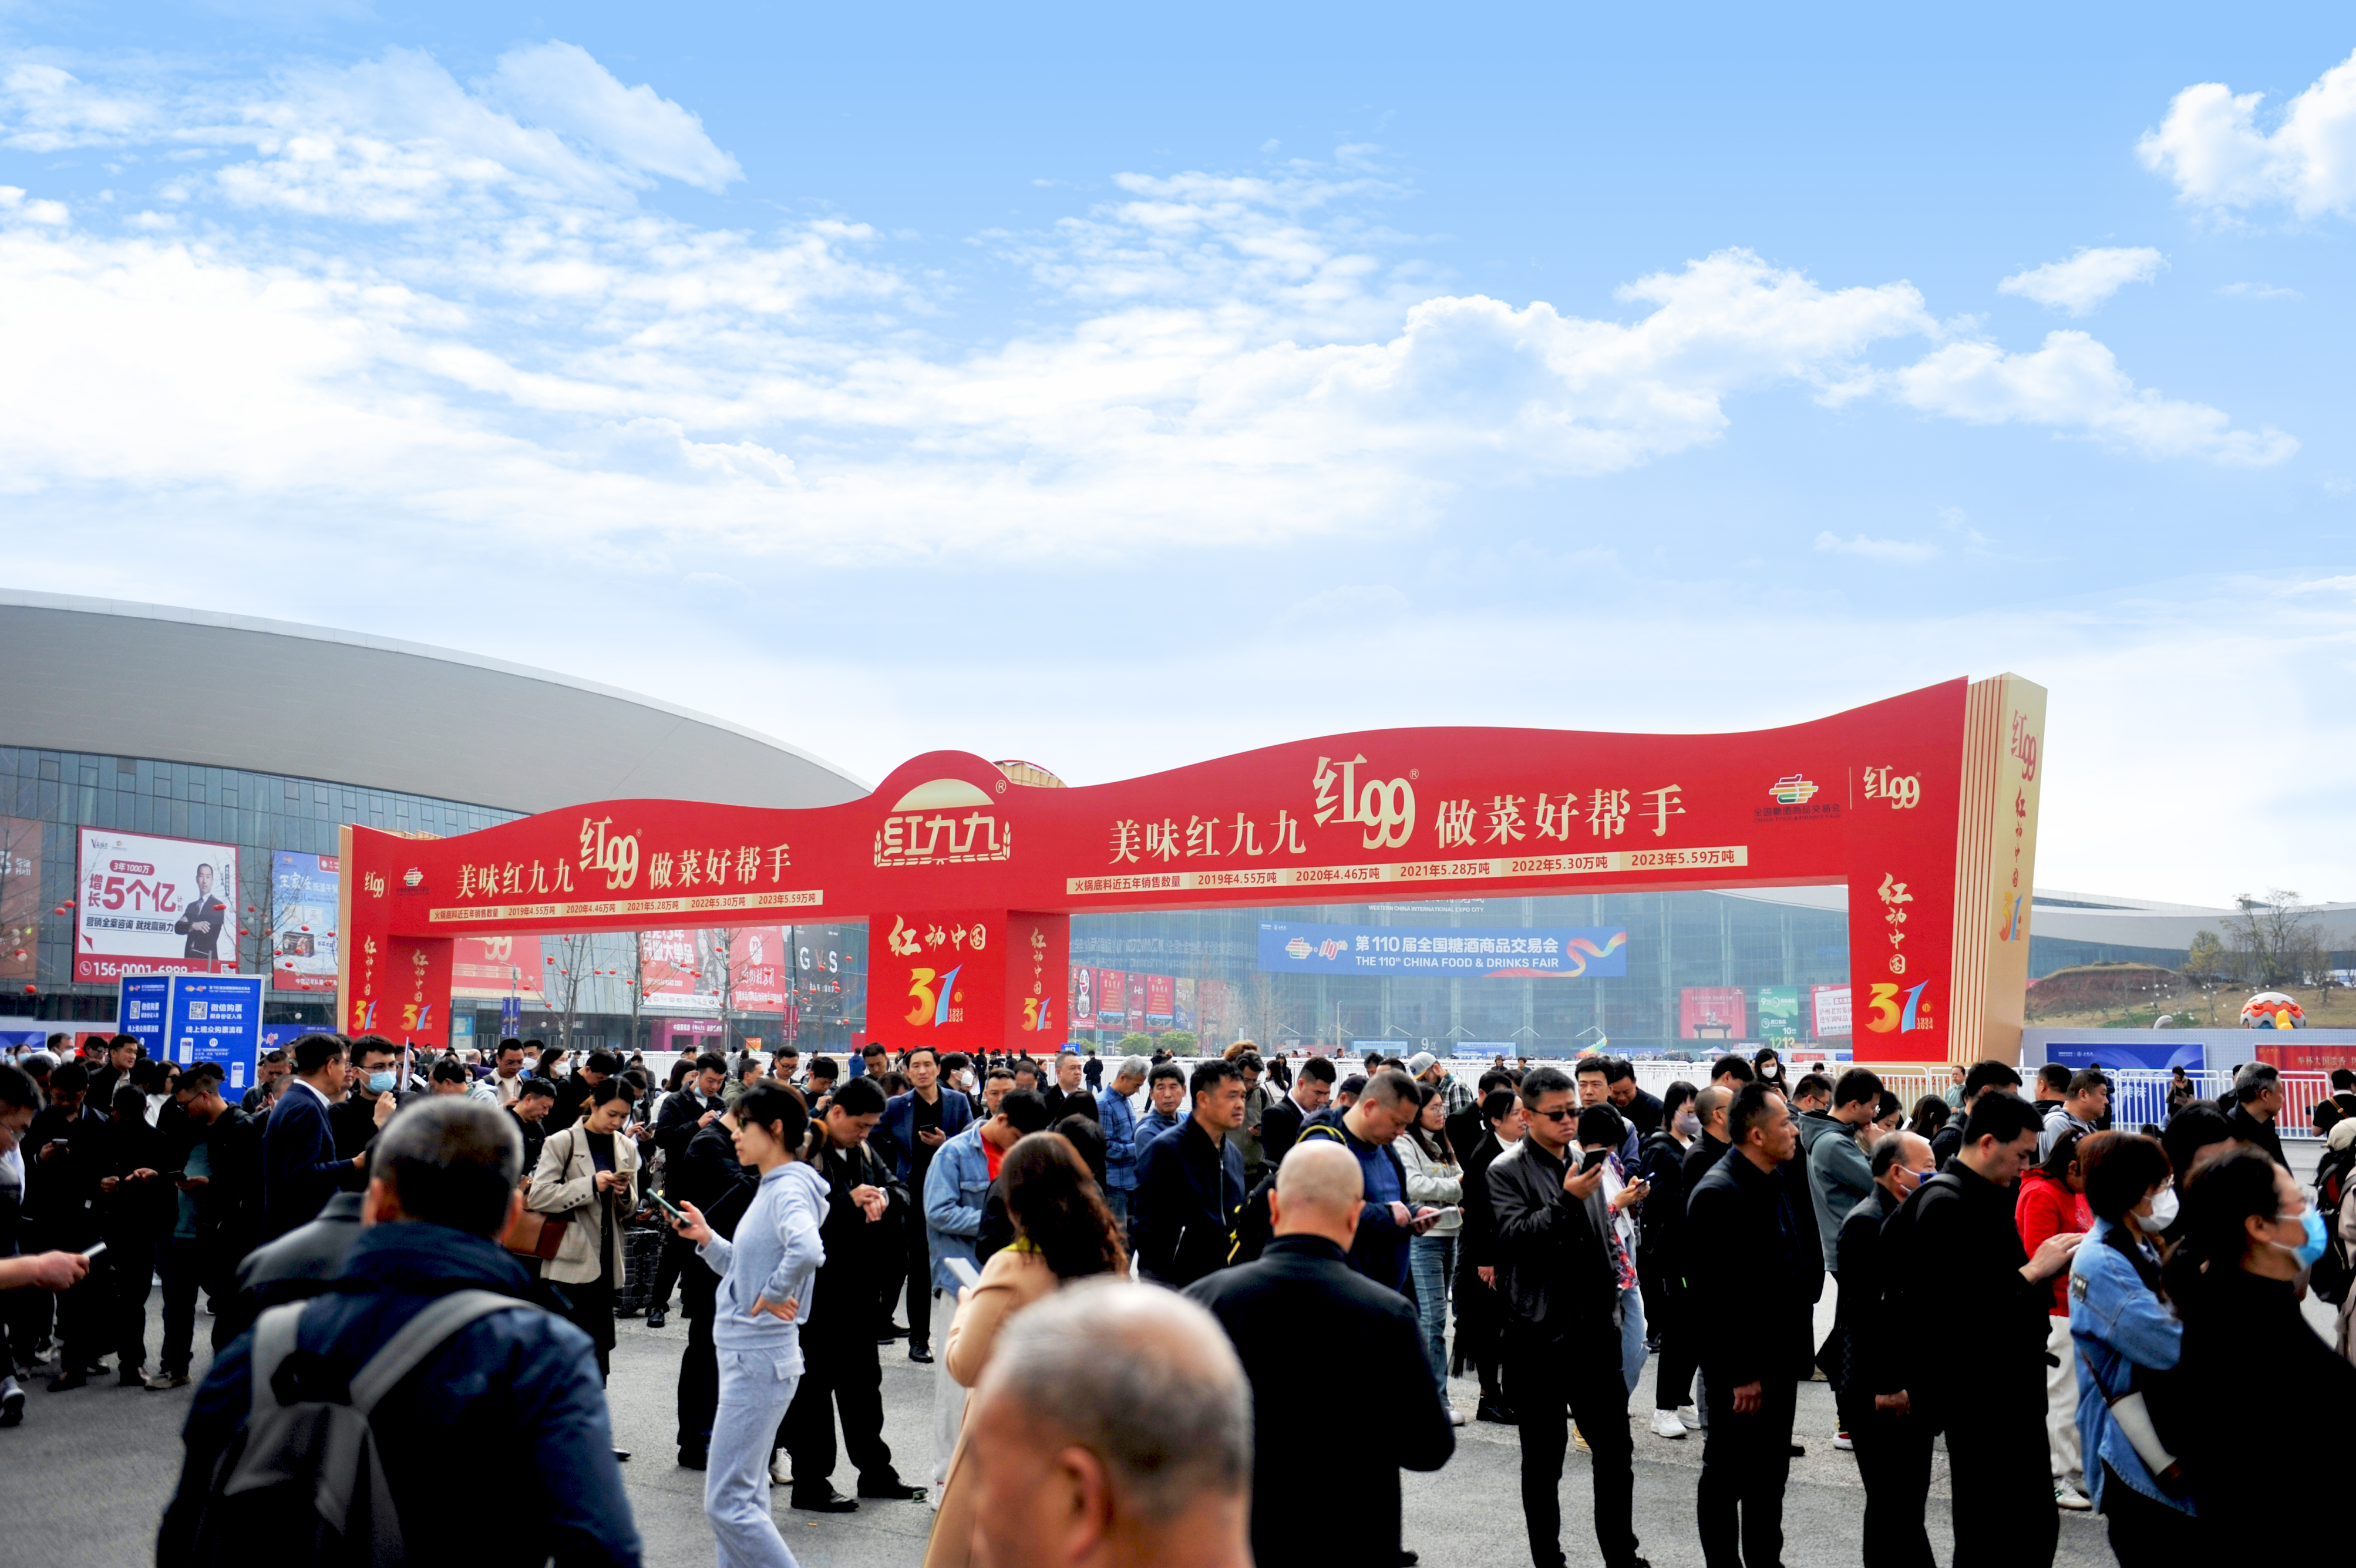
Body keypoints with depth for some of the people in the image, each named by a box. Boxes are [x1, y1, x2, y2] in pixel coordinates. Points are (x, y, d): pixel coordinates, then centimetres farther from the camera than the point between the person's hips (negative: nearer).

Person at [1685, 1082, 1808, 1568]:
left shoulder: (1777, 1181, 8)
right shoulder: (1718, 1194, -20)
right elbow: (1714, 1295, -22)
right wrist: (1740, 1374, -20)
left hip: (1779, 1359, 9)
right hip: (1738, 1370, -9)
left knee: (1771, 1474, 19)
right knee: (1726, 1478, 6)